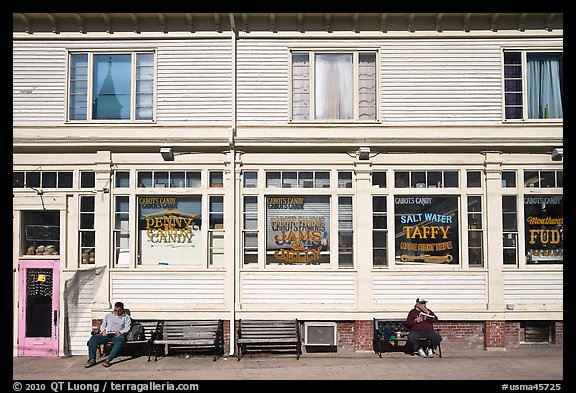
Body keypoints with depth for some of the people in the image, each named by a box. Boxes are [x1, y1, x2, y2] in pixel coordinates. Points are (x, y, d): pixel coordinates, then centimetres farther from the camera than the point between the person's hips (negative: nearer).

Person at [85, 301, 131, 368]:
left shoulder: (126, 317, 18)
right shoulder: (108, 315, 27)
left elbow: (127, 327, 5)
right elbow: (103, 325, 20)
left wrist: (120, 332, -15)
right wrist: (103, 331, -4)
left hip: (117, 335, -3)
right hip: (106, 335, 3)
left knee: (121, 339, -40)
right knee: (93, 338, -24)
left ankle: (108, 359, -43)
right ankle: (92, 359, -25)